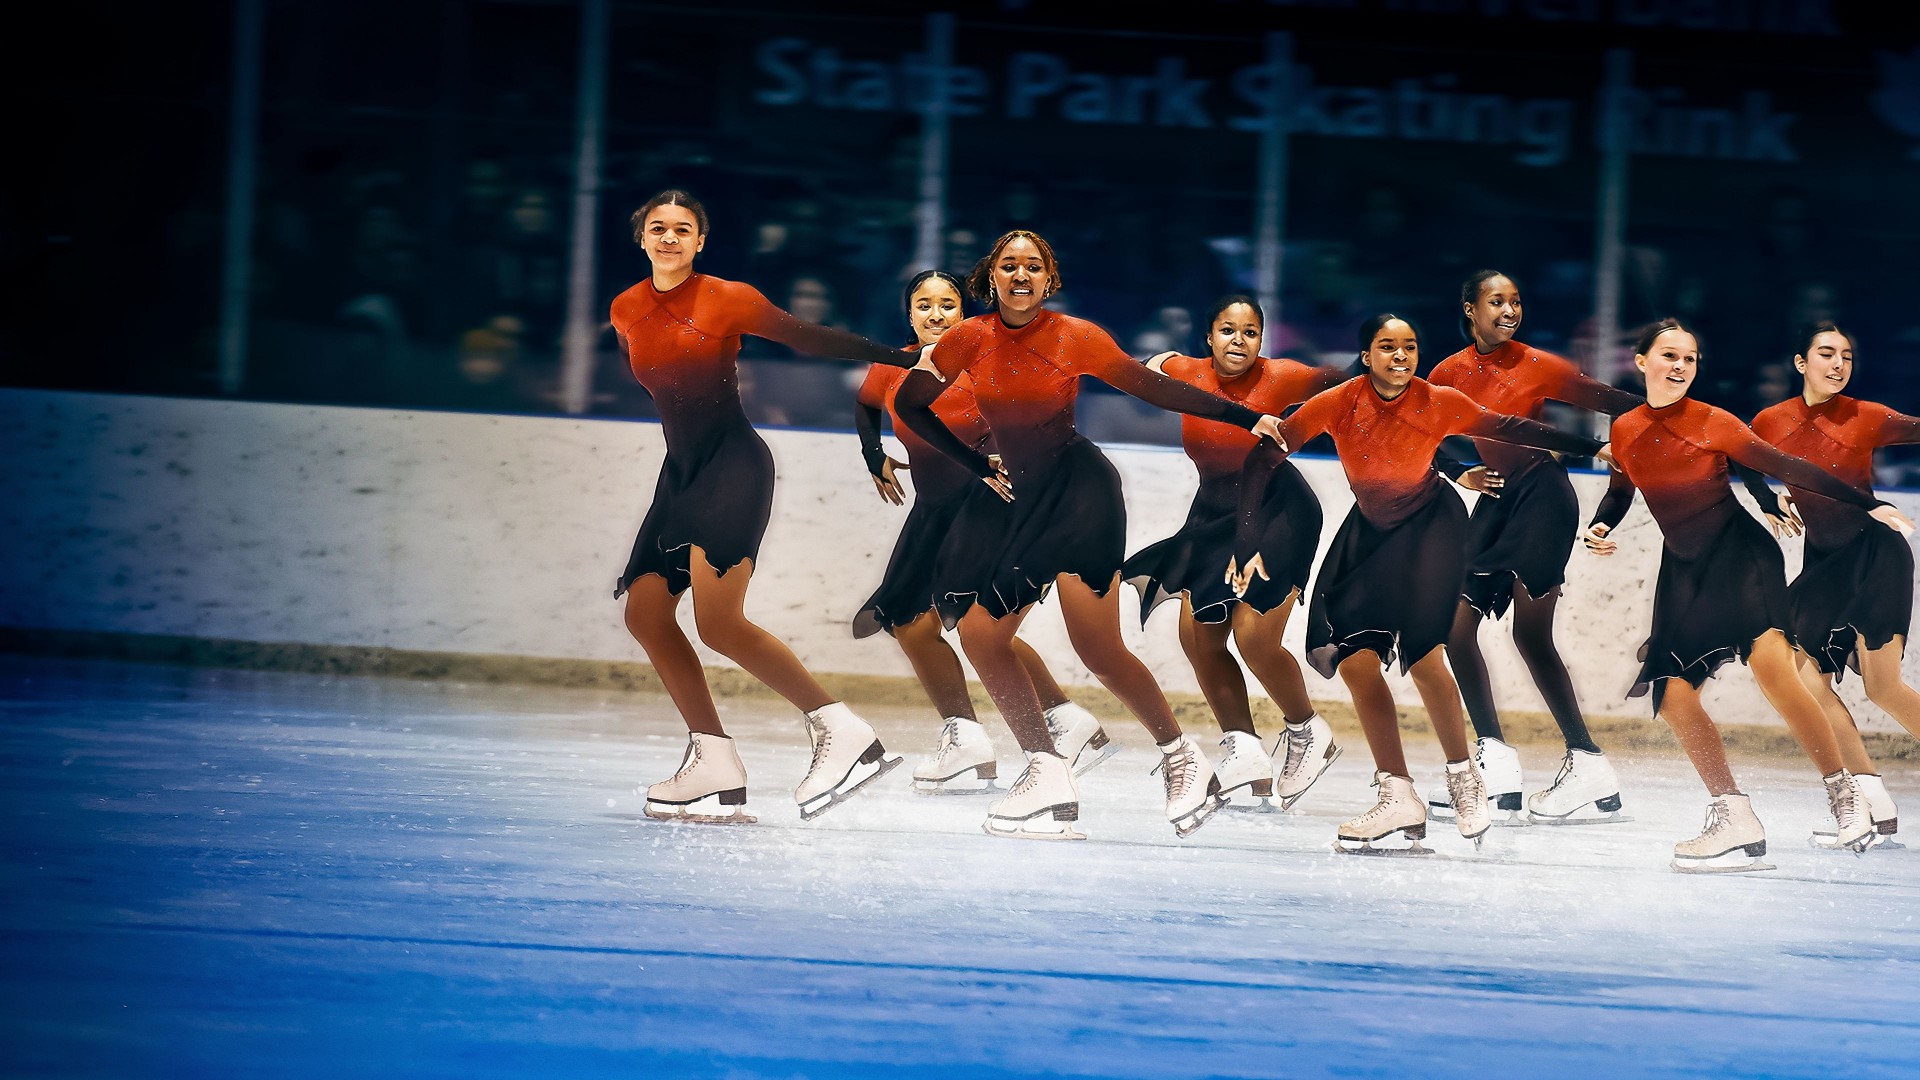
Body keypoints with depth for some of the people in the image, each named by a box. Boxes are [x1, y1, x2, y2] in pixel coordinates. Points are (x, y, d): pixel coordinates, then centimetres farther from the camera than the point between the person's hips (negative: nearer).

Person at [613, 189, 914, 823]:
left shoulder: (728, 300, -8)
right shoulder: (627, 311, 8)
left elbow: (810, 340, -6)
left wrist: (903, 359, -10)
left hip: (734, 462, -7)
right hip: (681, 468, 7)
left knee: (718, 623, -21)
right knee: (645, 612, -3)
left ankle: (841, 730, -18)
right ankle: (715, 769, -1)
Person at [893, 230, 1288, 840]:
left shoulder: (1075, 338, -8)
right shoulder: (970, 340, 0)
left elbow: (1154, 389, -4)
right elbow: (910, 405, 12)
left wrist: (1247, 418, -8)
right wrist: (978, 467, 7)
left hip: (1080, 488, -5)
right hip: (1015, 492, 5)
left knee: (1097, 648, -14)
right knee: (979, 634, -6)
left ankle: (1183, 759, 3)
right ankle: (1049, 778, 1)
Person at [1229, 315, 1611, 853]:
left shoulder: (1441, 404, -17)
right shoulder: (1339, 403, -17)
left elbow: (1513, 430, -4)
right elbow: (1264, 458, -17)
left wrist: (1592, 448, -2)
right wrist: (1249, 541, -23)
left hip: (1432, 527, -3)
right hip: (1370, 530, 3)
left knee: (1422, 653, -19)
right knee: (1355, 661, -7)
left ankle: (1464, 778, 1)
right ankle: (1399, 798, 1)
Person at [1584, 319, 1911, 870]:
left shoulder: (1713, 423, -10)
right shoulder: (1625, 431, 2)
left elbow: (1787, 468, -10)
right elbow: (1619, 493, 19)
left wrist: (1867, 505, -13)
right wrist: (1599, 528, -2)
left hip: (1740, 554, -5)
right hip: (1683, 568, 5)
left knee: (1770, 661, -26)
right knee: (1674, 695, -8)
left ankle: (1843, 791, -13)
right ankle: (1736, 824, 3)